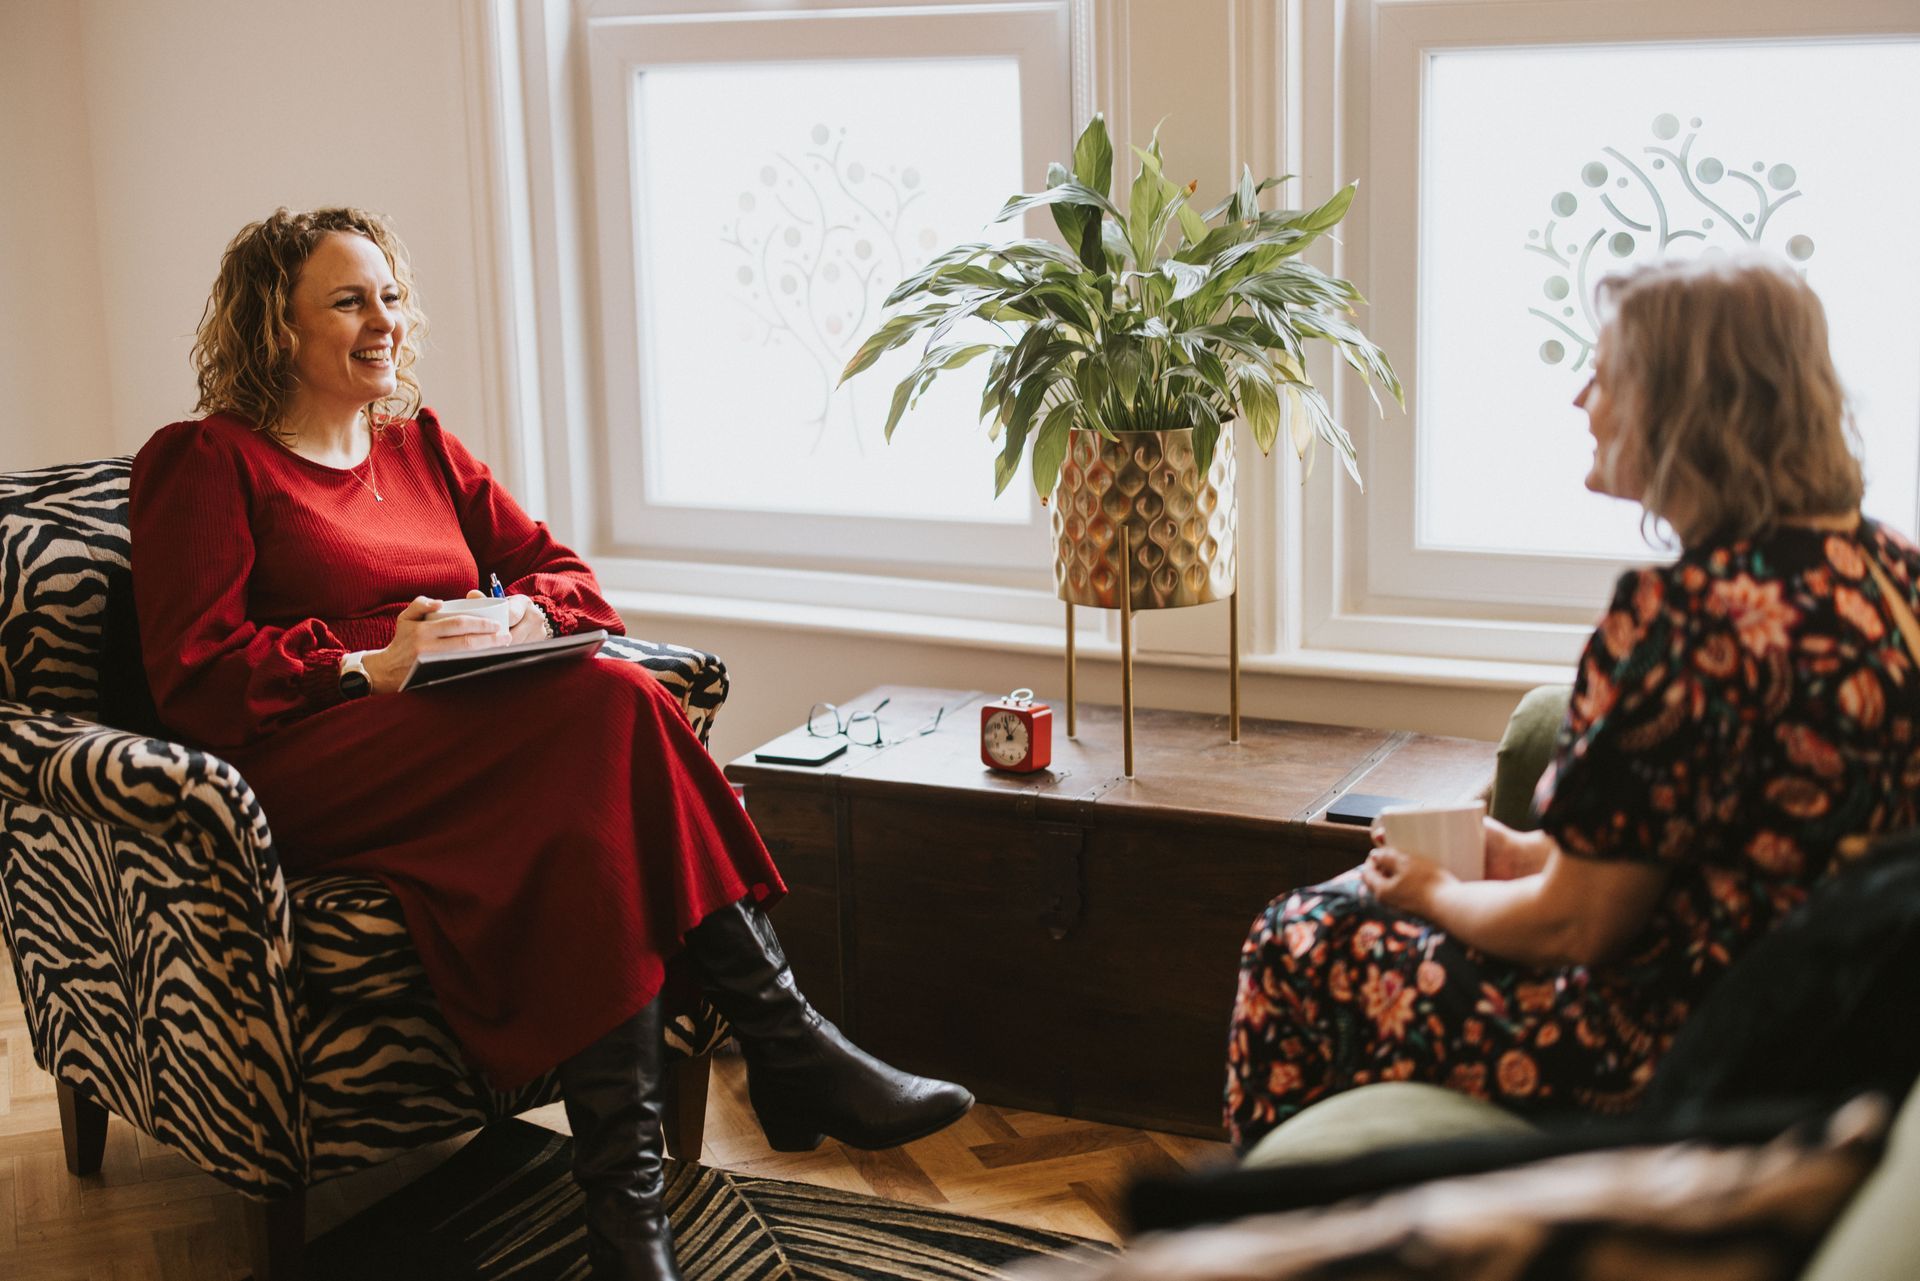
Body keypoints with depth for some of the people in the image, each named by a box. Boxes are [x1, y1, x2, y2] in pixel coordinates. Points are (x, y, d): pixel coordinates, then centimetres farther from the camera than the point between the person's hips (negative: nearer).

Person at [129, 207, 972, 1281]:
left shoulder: (421, 445, 25)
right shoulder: (206, 462, 6)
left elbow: (563, 572, 20)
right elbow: (194, 677, -4)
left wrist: (525, 614, -5)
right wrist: (373, 667, -16)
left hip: (474, 732, 6)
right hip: (317, 769, -6)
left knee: (588, 795, -32)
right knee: (607, 703, -32)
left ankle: (626, 1177, -37)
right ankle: (788, 1045, -33)